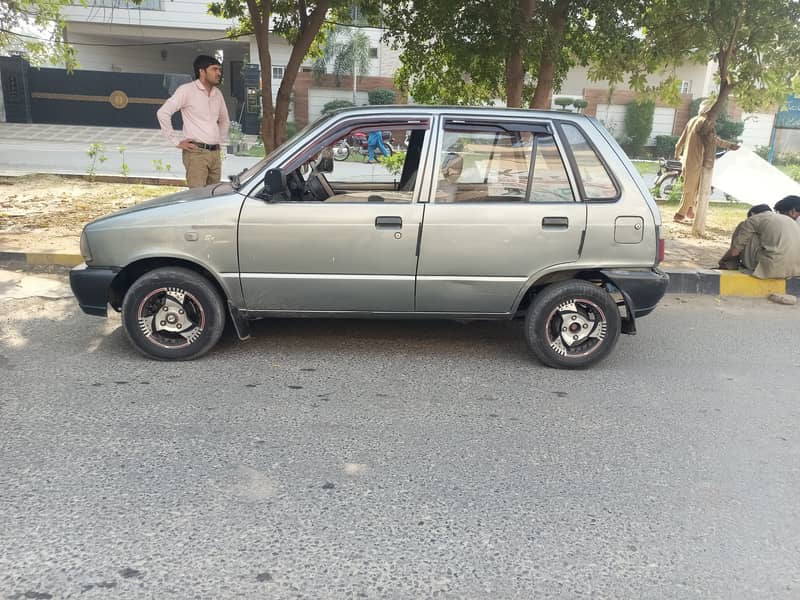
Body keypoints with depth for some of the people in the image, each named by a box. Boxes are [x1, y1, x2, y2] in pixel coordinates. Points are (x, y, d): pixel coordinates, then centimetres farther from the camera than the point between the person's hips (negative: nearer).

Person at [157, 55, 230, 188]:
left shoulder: (217, 93, 15)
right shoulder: (187, 90, -4)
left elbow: (225, 120, 31)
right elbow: (163, 113, -8)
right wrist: (176, 141, -9)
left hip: (215, 153, 6)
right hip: (196, 152, -6)